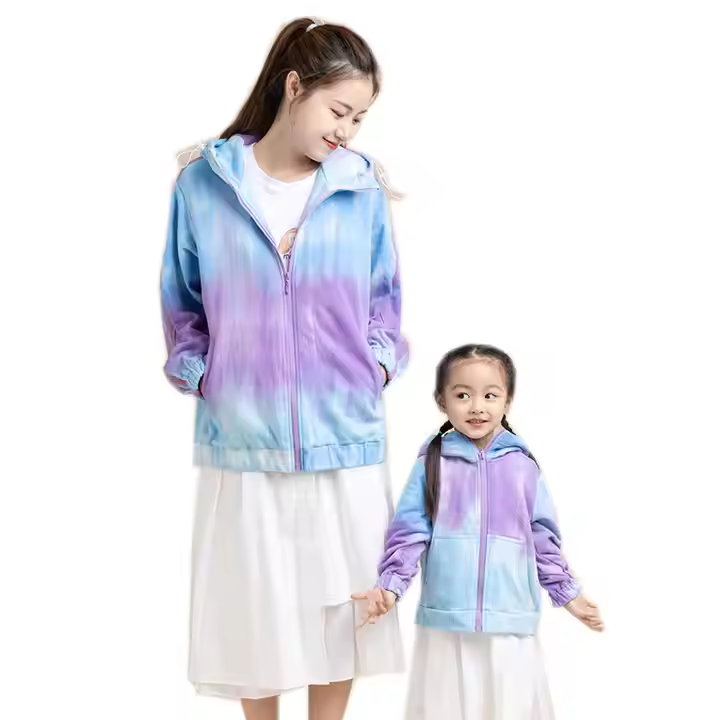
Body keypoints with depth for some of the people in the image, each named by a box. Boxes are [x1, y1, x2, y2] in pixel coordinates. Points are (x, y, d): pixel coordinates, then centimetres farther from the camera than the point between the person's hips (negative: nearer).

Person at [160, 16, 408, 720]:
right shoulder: (203, 181, -3)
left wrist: (378, 365, -2)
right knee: (253, 608, 10)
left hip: (344, 436, 1)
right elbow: (181, 302, 7)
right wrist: (198, 375, -4)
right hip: (242, 438, -1)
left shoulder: (363, 186, 0)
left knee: (339, 606, 11)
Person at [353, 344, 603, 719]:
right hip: (446, 620, -1)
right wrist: (390, 584, -12)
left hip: (510, 621, 1)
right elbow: (409, 532, -1)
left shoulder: (522, 466, 2)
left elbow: (544, 538, 9)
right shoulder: (432, 463, 0)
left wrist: (567, 592, 10)